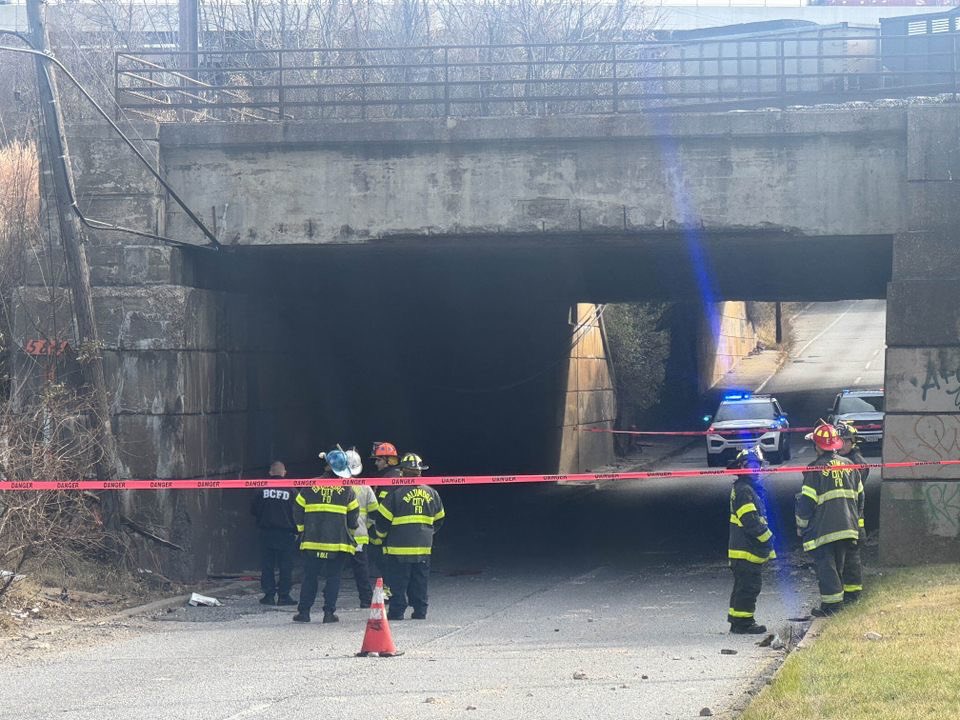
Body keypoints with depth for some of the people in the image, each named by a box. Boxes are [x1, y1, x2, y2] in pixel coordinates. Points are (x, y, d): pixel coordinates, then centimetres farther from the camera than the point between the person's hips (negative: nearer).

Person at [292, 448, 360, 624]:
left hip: (312, 541, 1)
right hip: (338, 542, -1)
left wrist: (303, 530, 19)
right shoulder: (346, 490, -1)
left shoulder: (310, 486, 1)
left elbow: (298, 510, 6)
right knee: (333, 577, 5)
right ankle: (329, 612, 1)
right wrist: (349, 532, 22)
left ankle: (304, 611, 5)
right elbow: (354, 514, 4)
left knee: (310, 577, 7)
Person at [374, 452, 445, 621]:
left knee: (398, 583, 1)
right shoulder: (431, 493, 5)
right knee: (420, 583, 12)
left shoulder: (396, 493, -11)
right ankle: (420, 612, 14)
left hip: (399, 548, -4)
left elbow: (383, 519, -7)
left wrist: (382, 535, 12)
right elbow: (439, 519, 16)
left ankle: (396, 613, 1)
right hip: (424, 547, 4)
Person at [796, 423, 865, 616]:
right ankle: (852, 592, 33)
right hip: (849, 526, 6)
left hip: (824, 528, -6)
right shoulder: (848, 465, 8)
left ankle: (832, 602, -7)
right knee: (849, 558, 21)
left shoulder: (816, 469, -11)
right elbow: (859, 496, 16)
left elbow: (807, 501, -10)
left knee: (826, 564, -4)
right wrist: (858, 520, 27)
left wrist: (801, 526, 2)